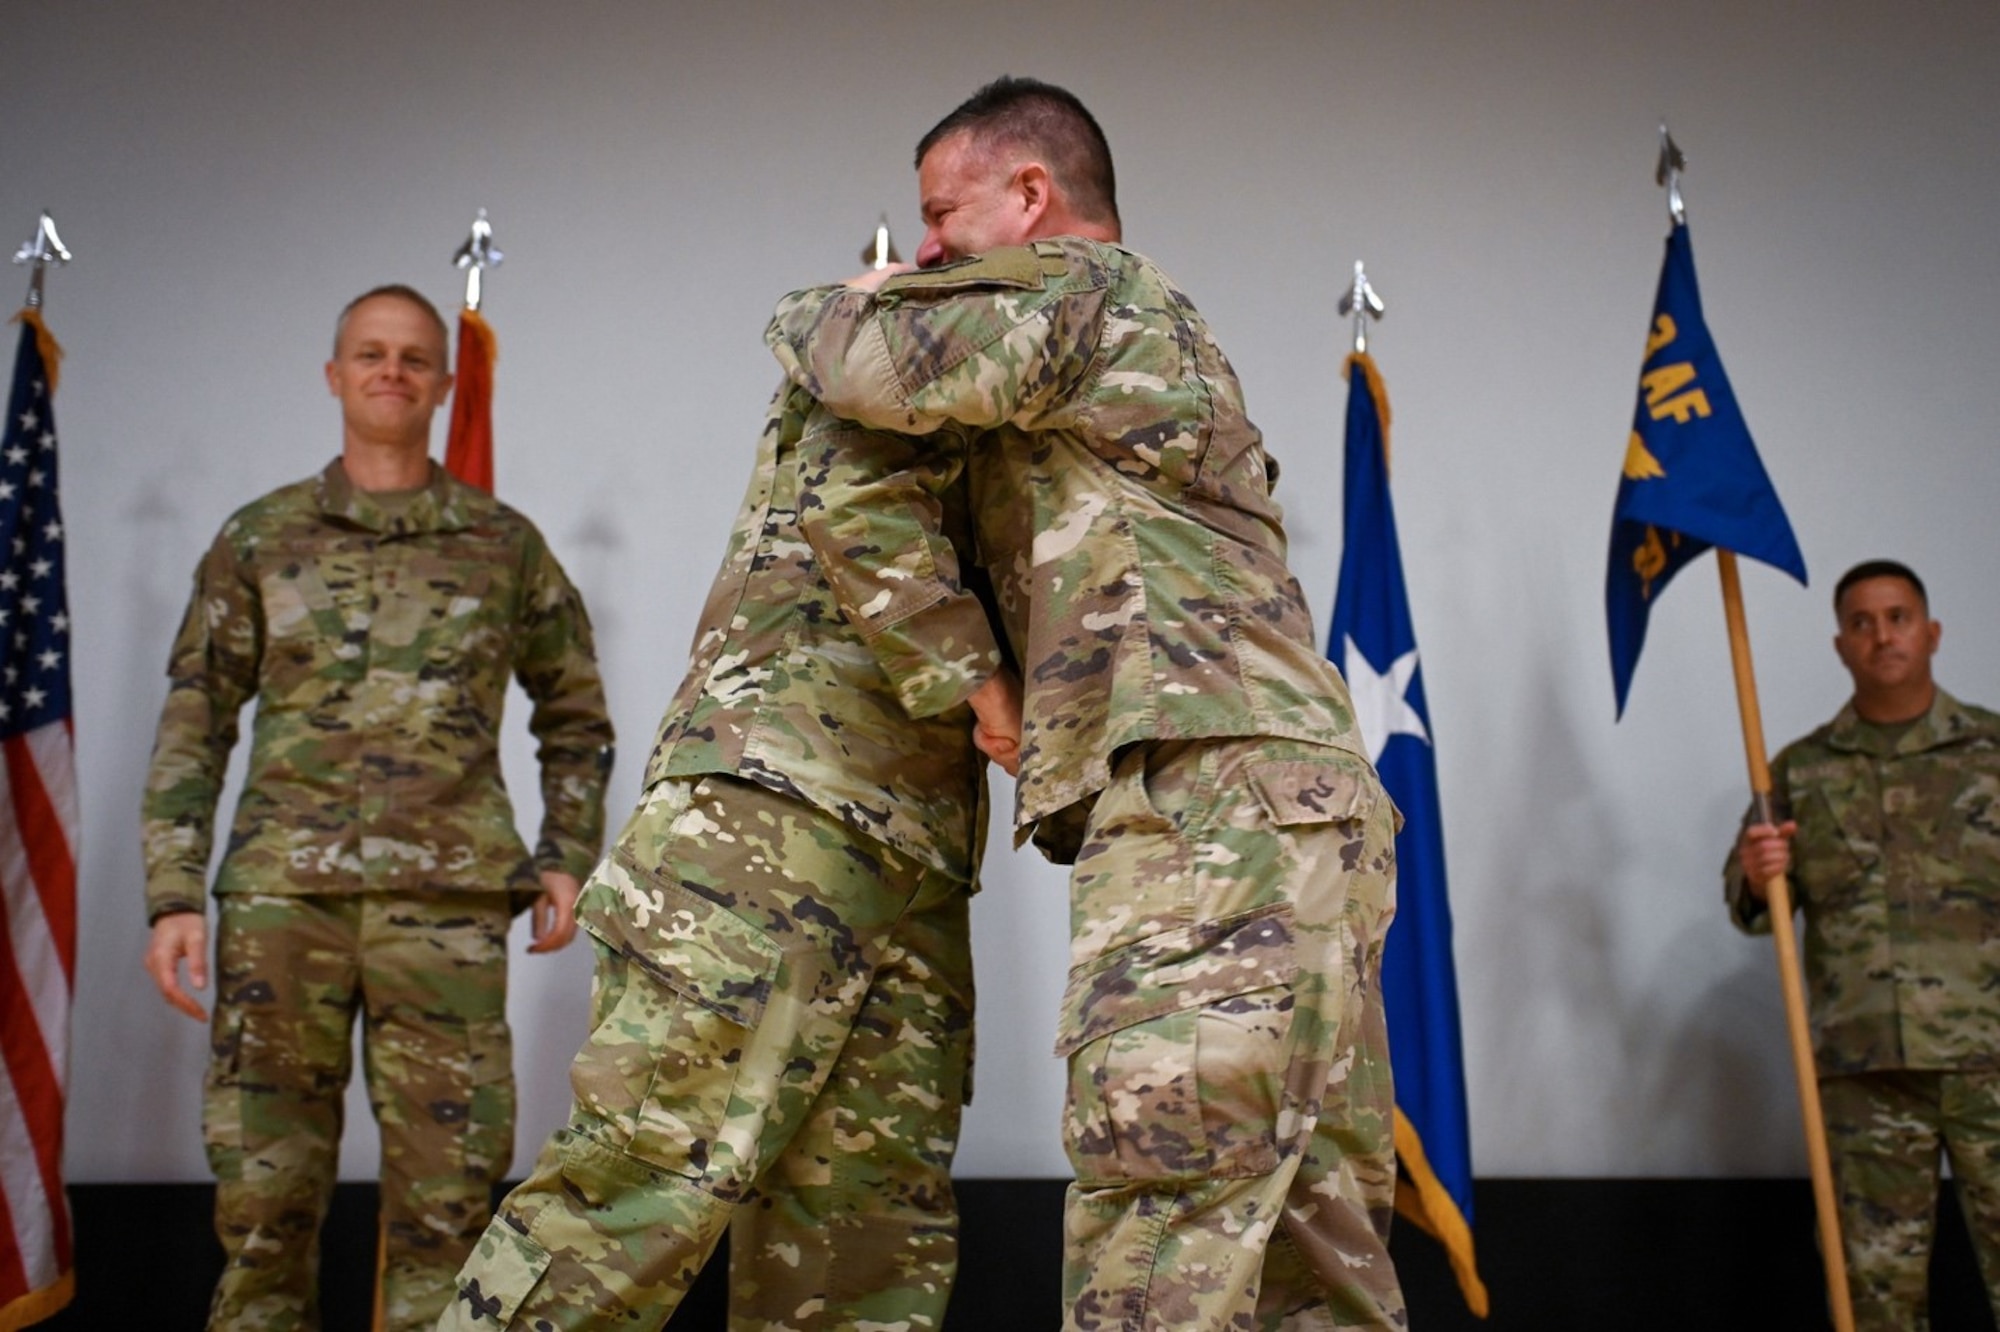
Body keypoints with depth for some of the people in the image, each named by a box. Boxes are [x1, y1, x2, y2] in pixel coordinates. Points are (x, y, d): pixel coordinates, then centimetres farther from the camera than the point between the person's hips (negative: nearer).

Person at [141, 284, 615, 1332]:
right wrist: (174, 892, -1)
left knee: (449, 1192, 0)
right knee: (264, 1186, 4)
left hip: (448, 901, 0)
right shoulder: (259, 537, 11)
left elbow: (574, 716, 18)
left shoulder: (503, 544, 10)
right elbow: (193, 726, 8)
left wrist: (566, 858, 6)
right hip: (281, 892, 1)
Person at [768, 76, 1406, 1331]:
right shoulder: (1164, 334, 31)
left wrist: (809, 311, 12)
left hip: (1216, 810, -10)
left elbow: (874, 360, -8)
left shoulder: (1082, 284, 3)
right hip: (1306, 819, 10)